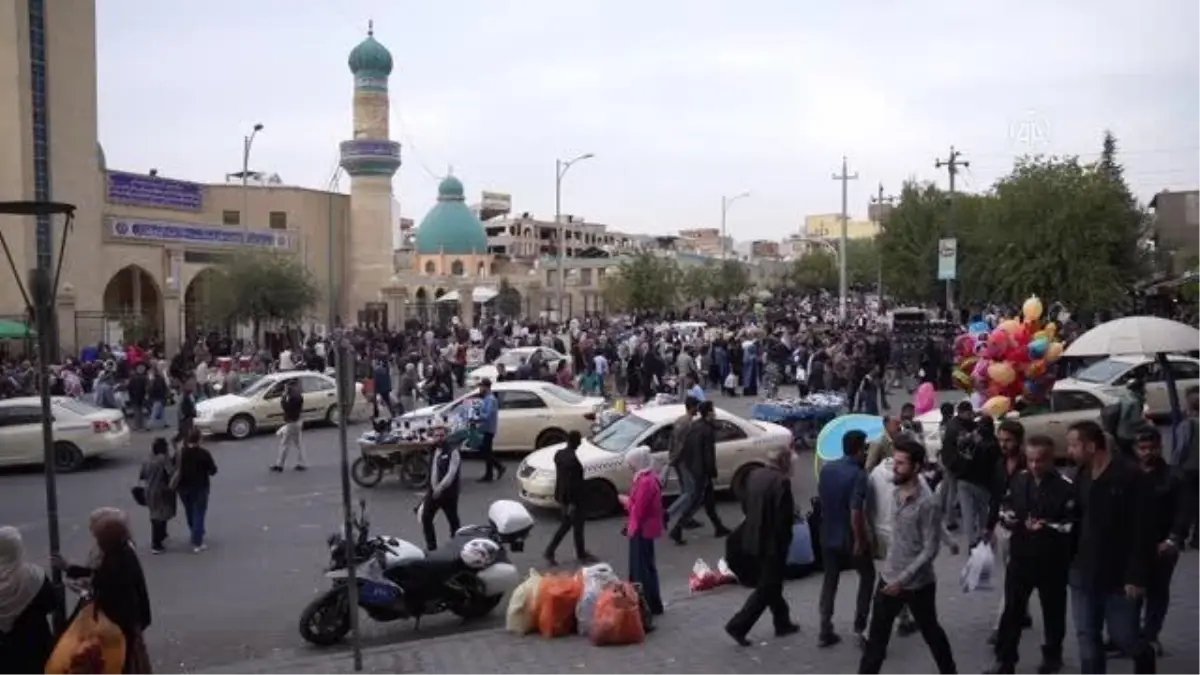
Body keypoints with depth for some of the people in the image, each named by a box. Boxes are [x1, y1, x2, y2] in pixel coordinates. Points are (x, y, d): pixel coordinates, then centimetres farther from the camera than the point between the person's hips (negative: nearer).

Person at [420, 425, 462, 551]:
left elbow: (451, 473, -21)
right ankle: (431, 547, 15)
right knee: (425, 518, 4)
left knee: (453, 520, 6)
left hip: (448, 493, -7)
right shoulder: (433, 451, 11)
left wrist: (440, 488, -27)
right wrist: (432, 488, 17)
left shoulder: (452, 452, -13)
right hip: (433, 491, 7)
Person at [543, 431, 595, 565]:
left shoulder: (559, 454, 1)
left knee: (566, 524, 20)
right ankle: (581, 555, 26)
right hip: (572, 498, -9)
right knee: (578, 526, 10)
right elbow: (572, 483, -25)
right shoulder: (572, 459, -27)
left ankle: (549, 551, 18)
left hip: (562, 496, 9)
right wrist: (572, 503, -20)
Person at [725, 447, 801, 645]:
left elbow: (745, 506, 10)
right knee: (766, 588, 3)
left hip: (755, 538, 8)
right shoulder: (781, 481, -21)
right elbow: (785, 516, -21)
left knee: (771, 583, 21)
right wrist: (786, 539, -3)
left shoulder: (754, 475, 3)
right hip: (773, 541, -8)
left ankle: (782, 622, 33)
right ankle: (738, 625, 1)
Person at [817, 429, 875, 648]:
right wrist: (859, 540, -17)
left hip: (828, 535, 6)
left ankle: (825, 632, 14)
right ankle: (860, 625, 14)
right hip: (850, 538, -5)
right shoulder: (858, 475, -20)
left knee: (830, 581, 14)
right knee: (867, 575, 16)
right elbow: (855, 512, -25)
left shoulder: (826, 468, 0)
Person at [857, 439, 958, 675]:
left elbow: (930, 550, -21)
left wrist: (903, 579, -23)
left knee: (931, 632, 17)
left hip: (917, 583, -5)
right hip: (888, 577, 6)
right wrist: (892, 573, 16)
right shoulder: (896, 494, 0)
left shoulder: (927, 503, -22)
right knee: (877, 635, 10)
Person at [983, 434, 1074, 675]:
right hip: (1020, 557, 4)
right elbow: (1004, 508, 12)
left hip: (1052, 561, -4)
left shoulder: (1066, 487, -16)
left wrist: (1046, 527, -29)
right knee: (1012, 609, 9)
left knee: (1053, 611, 15)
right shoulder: (1018, 479, 2)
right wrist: (1005, 516, -10)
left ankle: (1052, 656, 37)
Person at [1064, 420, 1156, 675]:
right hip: (1084, 573, 6)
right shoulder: (1082, 476, 6)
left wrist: (1137, 576, -16)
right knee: (1087, 637, 7)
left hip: (1119, 576, -6)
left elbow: (1143, 531, -15)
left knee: (1124, 637, 7)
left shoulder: (1131, 476, -14)